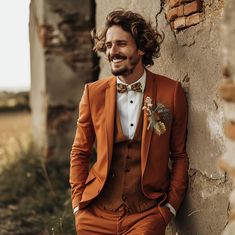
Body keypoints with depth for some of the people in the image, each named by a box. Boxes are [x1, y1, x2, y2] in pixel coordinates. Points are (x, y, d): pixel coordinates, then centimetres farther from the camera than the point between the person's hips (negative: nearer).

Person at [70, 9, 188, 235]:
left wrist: (171, 205, -4)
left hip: (147, 214, -2)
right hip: (96, 214, 2)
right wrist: (78, 203, 1)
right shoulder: (93, 92, 1)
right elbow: (80, 152, 9)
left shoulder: (171, 91, -4)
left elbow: (179, 155, 3)